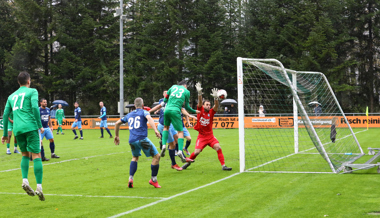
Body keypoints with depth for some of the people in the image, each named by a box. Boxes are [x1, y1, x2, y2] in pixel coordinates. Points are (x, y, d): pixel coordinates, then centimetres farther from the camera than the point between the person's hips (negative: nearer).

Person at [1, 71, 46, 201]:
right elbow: (34, 107, -10)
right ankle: (39, 187, -14)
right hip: (30, 127, -5)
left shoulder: (12, 96, 22)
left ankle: (25, 180, -2)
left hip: (17, 129, 5)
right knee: (36, 155, -5)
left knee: (25, 154, 19)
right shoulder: (32, 91, 7)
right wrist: (40, 125, -6)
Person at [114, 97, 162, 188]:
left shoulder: (129, 115, 24)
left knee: (135, 158, 28)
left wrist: (116, 136, 41)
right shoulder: (144, 112, 9)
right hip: (142, 139, -6)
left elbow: (117, 123, 30)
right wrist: (155, 130, -26)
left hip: (132, 140, 6)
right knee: (156, 156, 4)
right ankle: (153, 180, 6)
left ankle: (130, 178, 11)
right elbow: (149, 118, -14)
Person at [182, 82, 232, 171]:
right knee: (196, 152, -12)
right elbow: (200, 102, -17)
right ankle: (188, 162, 17)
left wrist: (216, 98, -36)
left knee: (218, 148, -18)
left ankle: (223, 165, -14)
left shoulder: (211, 112, 1)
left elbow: (216, 106, -17)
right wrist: (199, 93, -35)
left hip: (210, 136, 2)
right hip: (201, 136, -2)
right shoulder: (200, 110, -1)